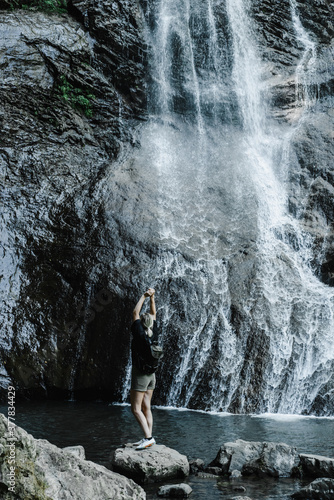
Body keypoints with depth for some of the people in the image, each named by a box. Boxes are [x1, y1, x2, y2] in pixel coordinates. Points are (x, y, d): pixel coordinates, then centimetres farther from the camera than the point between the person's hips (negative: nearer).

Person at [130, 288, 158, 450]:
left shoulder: (140, 334, -16)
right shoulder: (154, 333, 0)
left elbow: (135, 313, -10)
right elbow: (153, 313, 12)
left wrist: (144, 296, -4)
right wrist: (151, 297, 10)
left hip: (140, 374, -7)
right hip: (151, 374, 7)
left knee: (136, 409, -4)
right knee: (146, 407, 10)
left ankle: (148, 437, -12)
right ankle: (148, 438, 9)